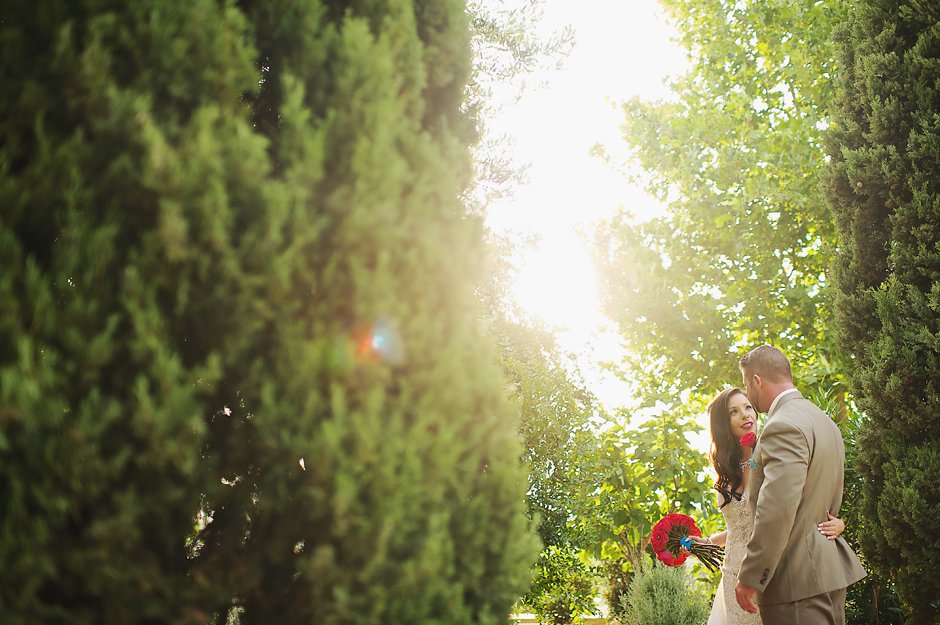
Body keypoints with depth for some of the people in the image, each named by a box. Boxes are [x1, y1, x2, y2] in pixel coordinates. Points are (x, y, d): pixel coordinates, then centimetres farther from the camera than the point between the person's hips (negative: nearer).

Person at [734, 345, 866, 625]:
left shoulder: (784, 426, -17)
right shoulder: (824, 421, 15)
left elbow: (777, 509, -25)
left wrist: (750, 577, -19)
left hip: (798, 580, -10)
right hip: (832, 569, 10)